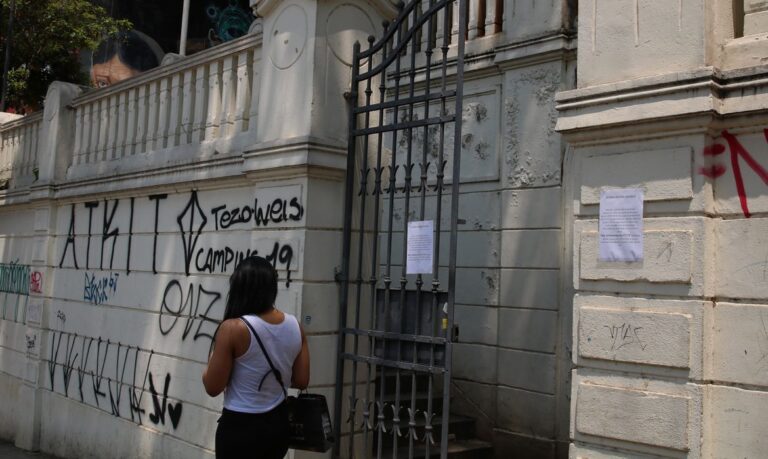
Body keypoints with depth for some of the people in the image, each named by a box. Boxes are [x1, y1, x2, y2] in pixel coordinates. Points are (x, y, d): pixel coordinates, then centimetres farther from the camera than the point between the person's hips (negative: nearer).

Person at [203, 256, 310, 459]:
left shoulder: (233, 328, -19)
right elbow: (301, 380, 4)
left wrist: (212, 360, 6)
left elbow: (212, 387, -13)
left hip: (240, 427, -6)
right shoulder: (295, 326, -3)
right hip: (278, 423, 6)